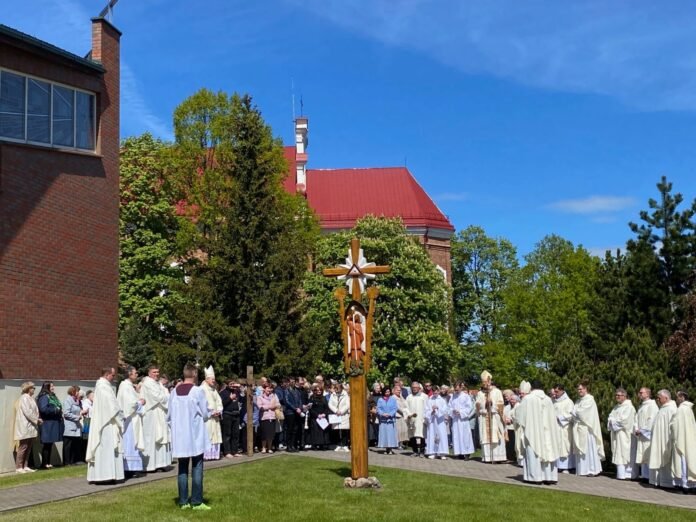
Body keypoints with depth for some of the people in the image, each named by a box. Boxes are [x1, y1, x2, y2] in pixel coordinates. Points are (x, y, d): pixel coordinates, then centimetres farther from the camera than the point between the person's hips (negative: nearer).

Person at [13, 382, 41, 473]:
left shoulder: (30, 398, 17)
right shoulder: (24, 398, -11)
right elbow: (27, 412, -19)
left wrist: (37, 419, 7)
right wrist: (37, 420, -13)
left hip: (30, 427, 9)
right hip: (24, 428, -9)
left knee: (28, 448, 10)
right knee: (23, 447, -6)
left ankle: (25, 466, 13)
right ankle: (19, 467, -2)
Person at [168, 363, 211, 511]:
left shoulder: (174, 392, 1)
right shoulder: (198, 391, -12)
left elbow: (169, 415, 7)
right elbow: (205, 414, -6)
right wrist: (207, 415, 16)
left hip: (179, 436, 4)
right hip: (195, 436, -4)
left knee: (182, 469, 11)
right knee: (196, 469, 2)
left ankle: (183, 501, 12)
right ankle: (196, 502, 1)